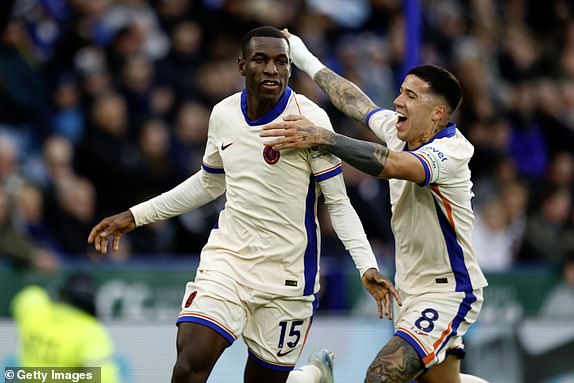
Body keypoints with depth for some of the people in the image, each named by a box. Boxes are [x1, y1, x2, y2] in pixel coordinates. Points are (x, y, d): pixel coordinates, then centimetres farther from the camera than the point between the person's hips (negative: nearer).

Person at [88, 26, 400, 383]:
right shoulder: (223, 115, 3)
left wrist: (367, 266, -20)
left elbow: (338, 202, -8)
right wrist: (136, 216, 21)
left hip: (286, 273, -3)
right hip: (226, 259, 3)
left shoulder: (309, 118, -11)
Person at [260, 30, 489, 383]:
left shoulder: (451, 150, -22)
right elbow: (356, 103, 20)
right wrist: (307, 60, 30)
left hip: (447, 293, -9)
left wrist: (321, 138, -45)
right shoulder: (398, 129, 1)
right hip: (412, 290, 9)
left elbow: (391, 165, -40)